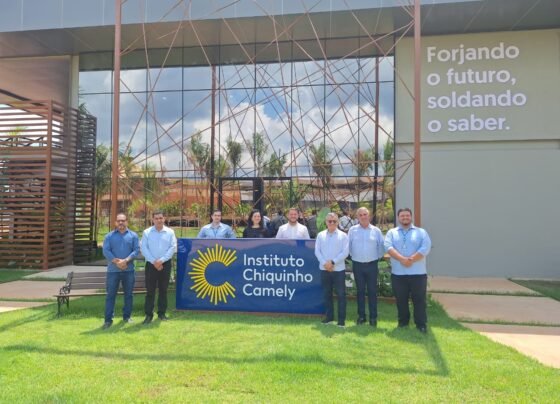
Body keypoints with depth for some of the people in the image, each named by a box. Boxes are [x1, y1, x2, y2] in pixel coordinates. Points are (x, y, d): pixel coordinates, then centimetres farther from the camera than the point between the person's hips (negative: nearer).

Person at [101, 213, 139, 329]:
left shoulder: (133, 235, 6)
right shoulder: (109, 236, 6)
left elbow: (136, 250, -3)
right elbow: (106, 251, -4)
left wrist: (126, 260, -18)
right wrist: (116, 261, -17)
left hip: (129, 269, 1)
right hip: (113, 270, -1)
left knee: (128, 294, 9)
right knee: (111, 294, 0)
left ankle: (127, 316, 22)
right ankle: (108, 319, 5)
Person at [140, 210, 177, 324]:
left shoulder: (170, 232, 2)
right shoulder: (146, 232, 2)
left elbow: (173, 247, -4)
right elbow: (143, 248, -4)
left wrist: (161, 260, -13)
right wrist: (154, 261, -13)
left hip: (165, 264, 1)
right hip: (151, 264, -1)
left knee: (163, 290, 7)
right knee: (150, 290, 0)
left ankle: (162, 313, 17)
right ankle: (148, 314, 7)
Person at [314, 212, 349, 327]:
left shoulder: (343, 235, -1)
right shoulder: (320, 235, 7)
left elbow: (345, 252, -7)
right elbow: (317, 251, 2)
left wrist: (333, 262, -15)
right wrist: (325, 263, -11)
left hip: (338, 269, -3)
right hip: (324, 269, 3)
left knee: (341, 294, 0)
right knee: (326, 293, 11)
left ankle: (341, 318, 8)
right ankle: (329, 316, 24)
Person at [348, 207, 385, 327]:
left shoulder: (376, 230, 0)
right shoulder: (352, 230, 0)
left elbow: (381, 246, 7)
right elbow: (348, 246, 7)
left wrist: (378, 257, 7)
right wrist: (353, 255, 8)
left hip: (372, 265, 0)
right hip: (357, 265, 1)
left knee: (372, 291, 4)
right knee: (360, 291, 9)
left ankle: (373, 317, 11)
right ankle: (361, 316, 18)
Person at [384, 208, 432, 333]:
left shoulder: (421, 232, 6)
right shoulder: (391, 233, 9)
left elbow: (425, 248, -9)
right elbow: (388, 247, -9)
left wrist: (411, 259, -19)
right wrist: (402, 259, -23)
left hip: (418, 273, -1)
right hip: (398, 273, 1)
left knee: (419, 299, 3)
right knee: (401, 299, 11)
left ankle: (421, 323, 14)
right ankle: (403, 321, 27)